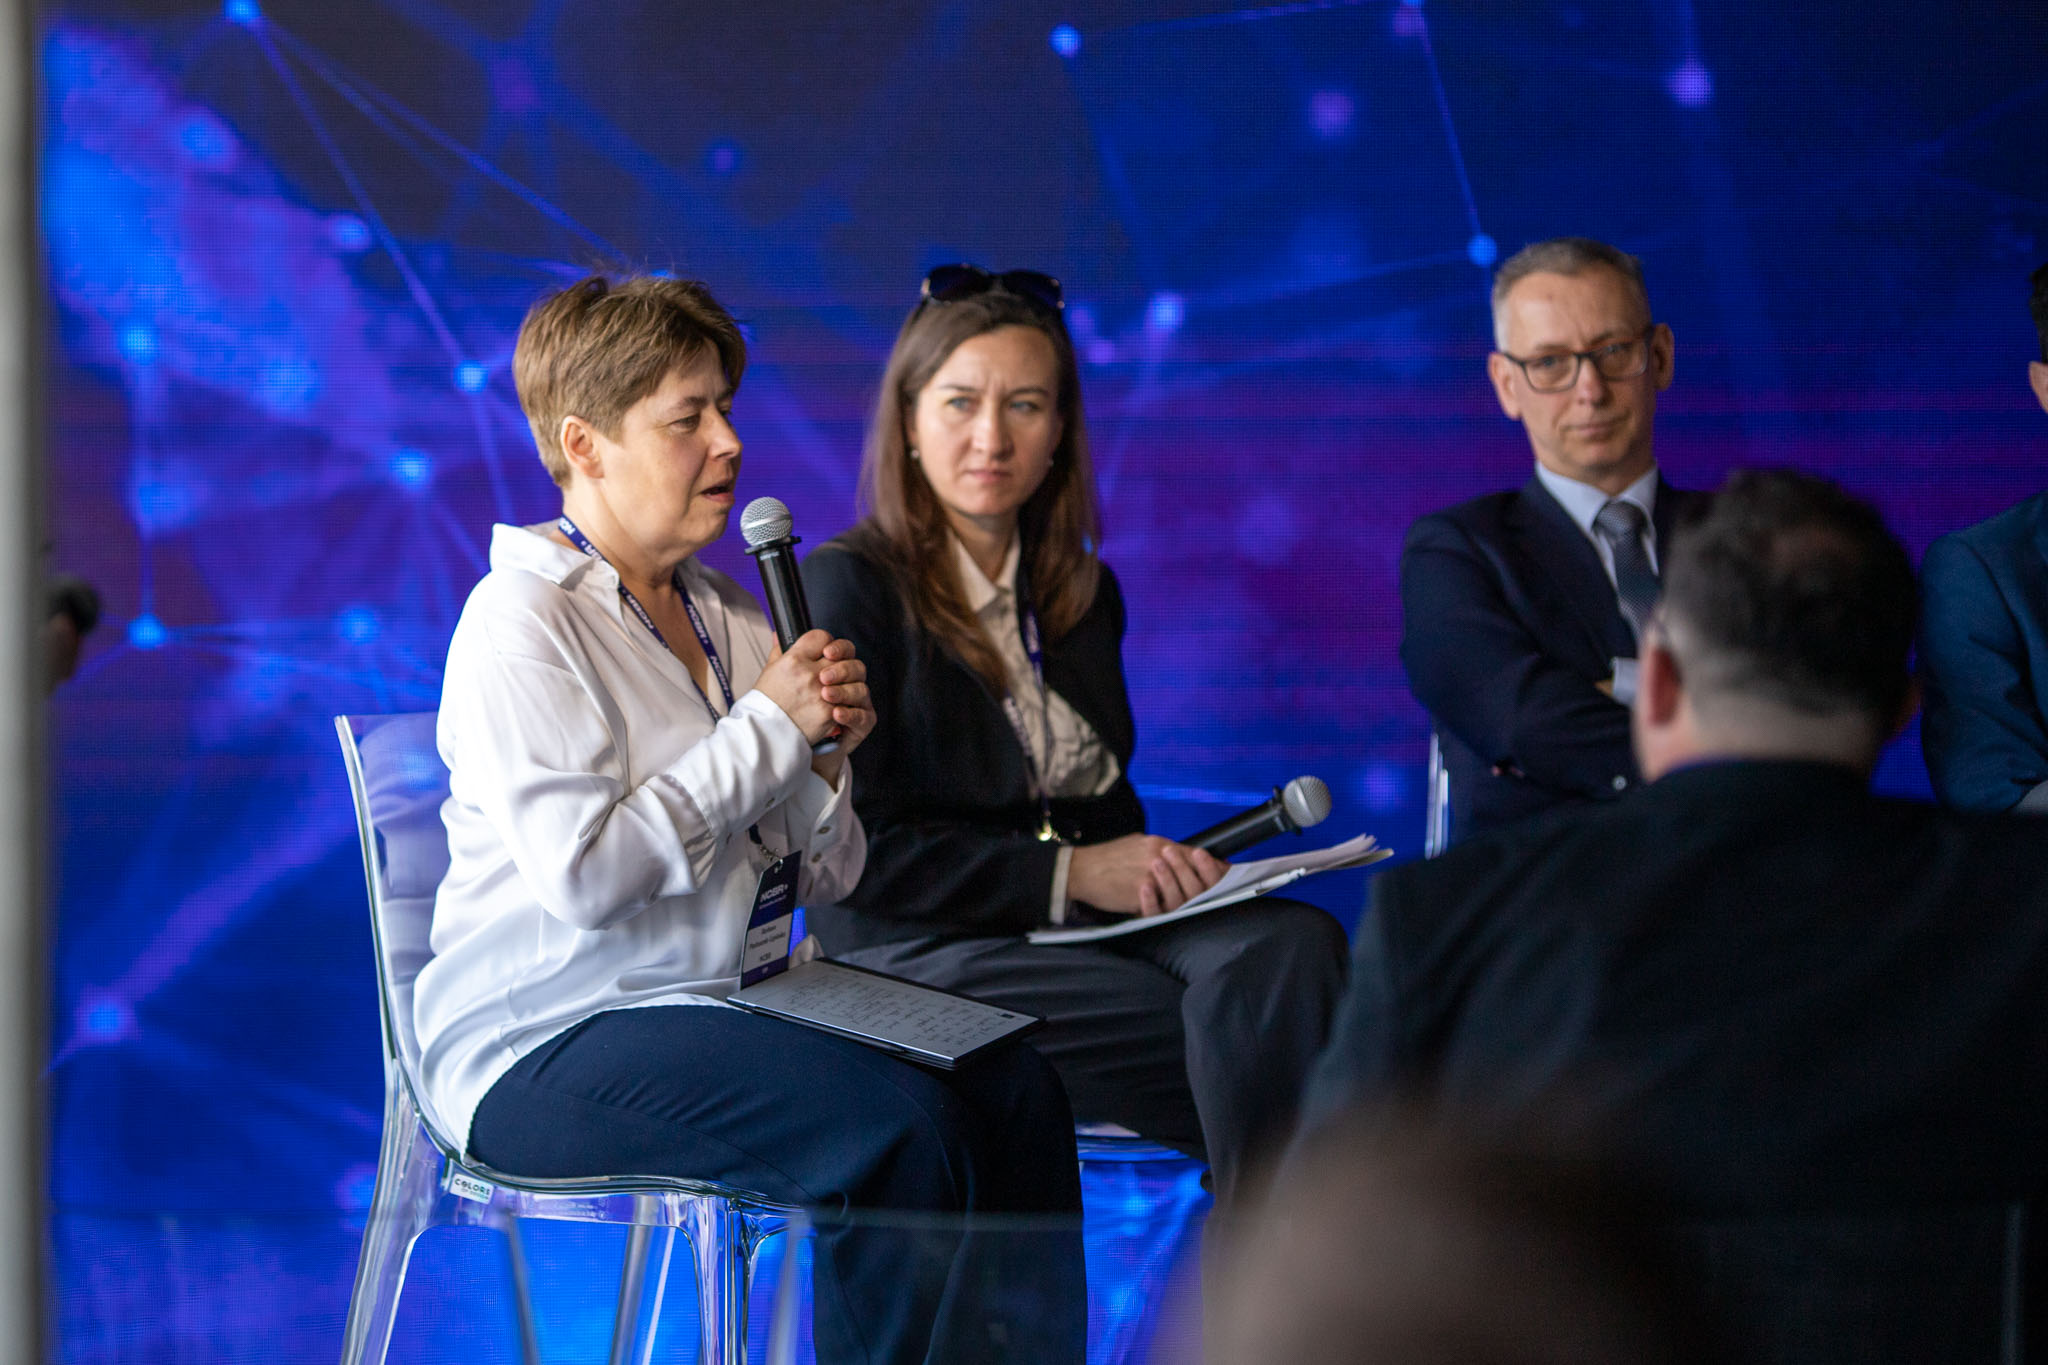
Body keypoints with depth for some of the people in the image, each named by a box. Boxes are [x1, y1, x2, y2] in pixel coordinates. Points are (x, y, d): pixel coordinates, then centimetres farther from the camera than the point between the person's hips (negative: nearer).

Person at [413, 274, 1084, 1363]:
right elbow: (581, 873, -22)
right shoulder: (521, 620, -8)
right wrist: (768, 728, -14)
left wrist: (825, 755, -6)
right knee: (902, 1126, -26)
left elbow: (826, 881, 16)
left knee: (1012, 1087, -12)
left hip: (711, 1009, 8)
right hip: (542, 1048, -8)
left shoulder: (726, 622, 15)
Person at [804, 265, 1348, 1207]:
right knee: (1252, 1052, -28)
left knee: (1288, 944, -28)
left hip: (1080, 926, 6)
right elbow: (847, 853, -10)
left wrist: (1159, 871, 0)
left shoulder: (1080, 592, 18)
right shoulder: (849, 586, -3)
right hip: (915, 957, -6)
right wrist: (1069, 873, -14)